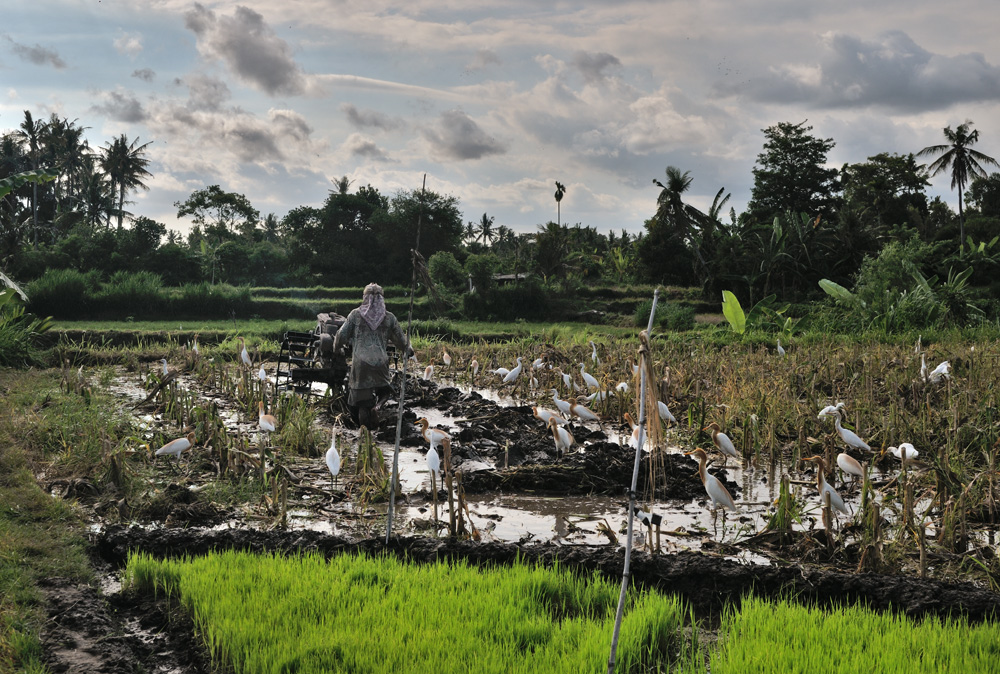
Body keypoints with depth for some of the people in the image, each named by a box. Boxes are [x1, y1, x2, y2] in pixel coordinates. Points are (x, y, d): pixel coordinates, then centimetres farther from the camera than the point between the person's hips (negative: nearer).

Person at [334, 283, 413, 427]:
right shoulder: (389, 317, 8)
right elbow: (400, 338, 17)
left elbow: (342, 334, 8)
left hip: (360, 362, -1)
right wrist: (407, 350, 36)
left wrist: (337, 348, 29)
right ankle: (376, 404, -17)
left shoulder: (355, 315, 4)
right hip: (381, 362, 1)